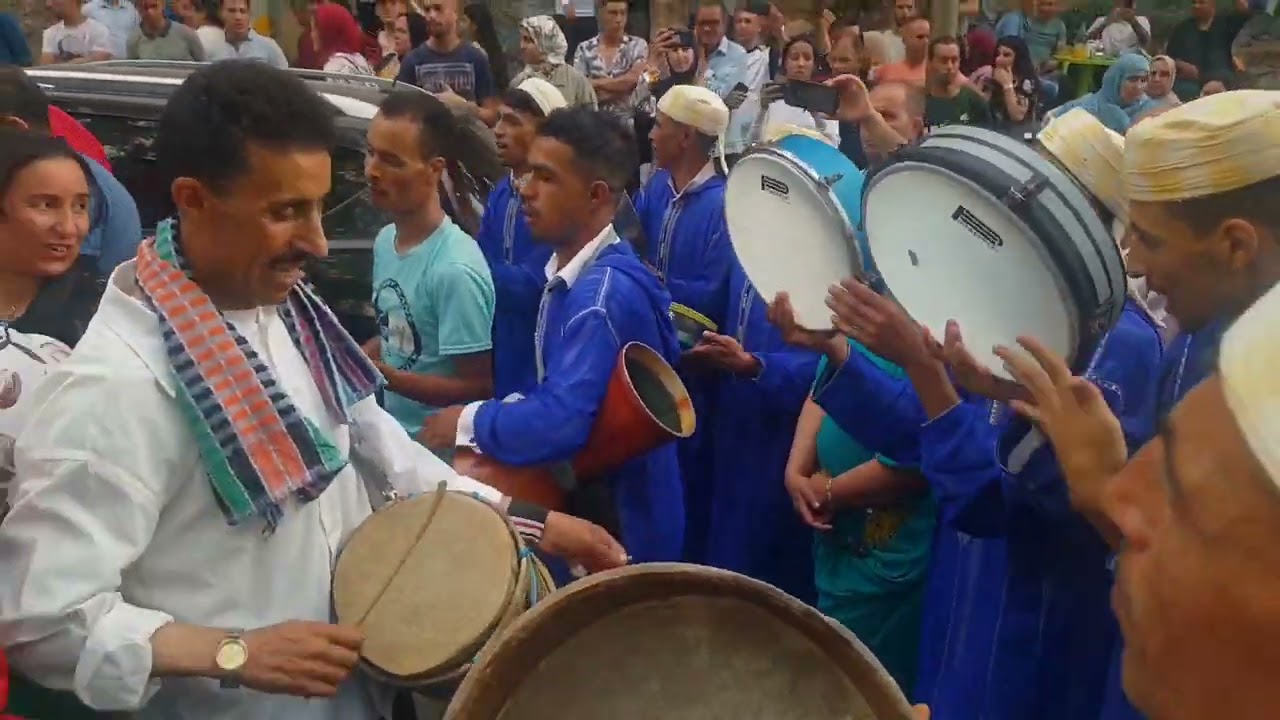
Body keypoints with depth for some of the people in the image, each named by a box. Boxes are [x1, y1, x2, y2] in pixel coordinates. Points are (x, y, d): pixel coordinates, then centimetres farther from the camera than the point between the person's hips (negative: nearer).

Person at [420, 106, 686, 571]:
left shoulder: (605, 293, -28)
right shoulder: (570, 273, 4)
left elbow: (563, 422, -37)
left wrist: (469, 423, -20)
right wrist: (494, 417, -4)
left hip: (617, 525, -9)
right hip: (582, 497, 9)